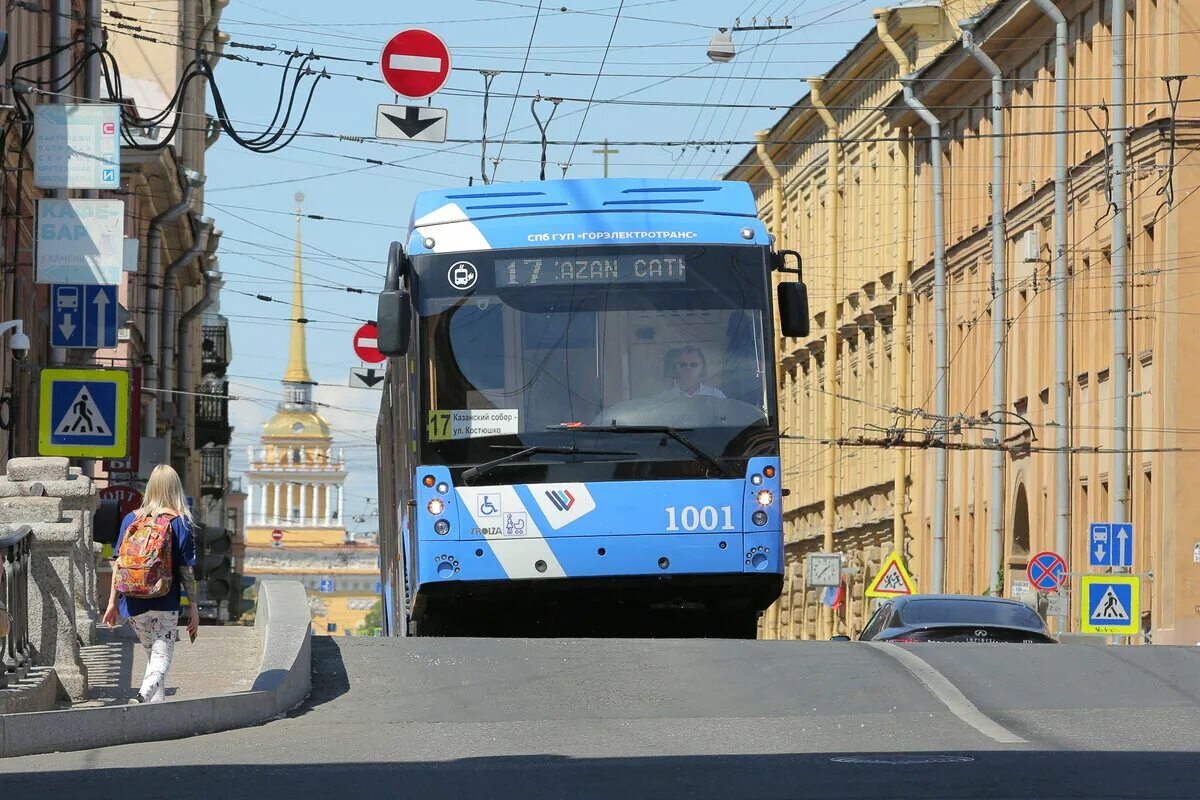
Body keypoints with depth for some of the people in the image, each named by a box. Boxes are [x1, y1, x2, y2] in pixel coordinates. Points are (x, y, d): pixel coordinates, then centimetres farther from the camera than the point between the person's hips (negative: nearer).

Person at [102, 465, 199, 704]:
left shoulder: (131, 519, 5)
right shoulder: (180, 522, -4)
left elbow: (118, 564, 5)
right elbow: (186, 569, -4)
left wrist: (113, 602, 10)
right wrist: (193, 606, 2)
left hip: (134, 603, 4)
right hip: (166, 603, -4)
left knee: (153, 655, 21)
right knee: (161, 659, -5)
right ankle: (143, 697, -32)